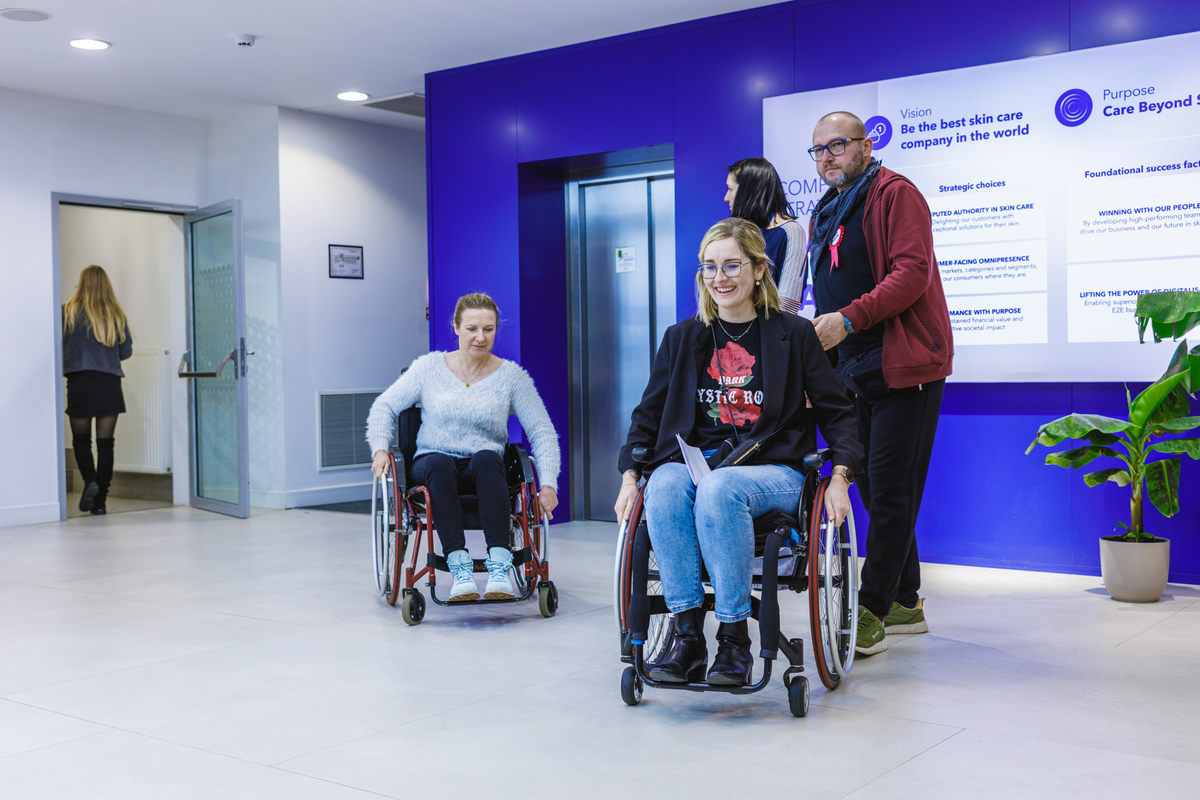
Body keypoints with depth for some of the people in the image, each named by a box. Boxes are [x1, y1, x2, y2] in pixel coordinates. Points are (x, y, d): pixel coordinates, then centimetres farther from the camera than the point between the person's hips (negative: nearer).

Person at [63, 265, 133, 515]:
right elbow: (126, 351, 9)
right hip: (110, 383, 2)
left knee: (80, 439, 12)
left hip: (80, 381, -2)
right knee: (105, 442, 4)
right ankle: (101, 500, 3)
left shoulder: (69, 312, -2)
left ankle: (89, 479, -13)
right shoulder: (117, 315, 5)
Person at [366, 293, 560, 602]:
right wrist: (380, 449, -10)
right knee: (439, 462, -36)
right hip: (432, 467, 0)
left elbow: (542, 431, -1)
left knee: (487, 457, -36)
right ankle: (459, 566, -41)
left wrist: (548, 484, -14)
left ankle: (500, 566, -43)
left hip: (483, 471, 0)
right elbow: (384, 406, 8)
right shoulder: (430, 366, 4)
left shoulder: (512, 376, 2)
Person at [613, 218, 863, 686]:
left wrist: (841, 476, -7)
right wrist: (630, 477, 2)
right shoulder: (682, 339, 16)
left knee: (719, 488, -37)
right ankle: (686, 635, -28)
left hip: (773, 469, -2)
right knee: (664, 485, -34)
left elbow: (836, 412, 10)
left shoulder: (794, 335, 8)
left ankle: (734, 639, -28)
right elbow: (648, 414, 18)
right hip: (696, 460, 3)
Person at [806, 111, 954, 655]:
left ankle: (871, 613, -5)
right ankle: (905, 604, 23)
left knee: (890, 491, -8)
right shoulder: (823, 214, 20)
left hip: (904, 365, -9)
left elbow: (912, 273, -18)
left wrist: (848, 319, -23)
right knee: (873, 488, 12)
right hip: (855, 371, 9)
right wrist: (821, 336, 13)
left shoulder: (894, 194, -6)